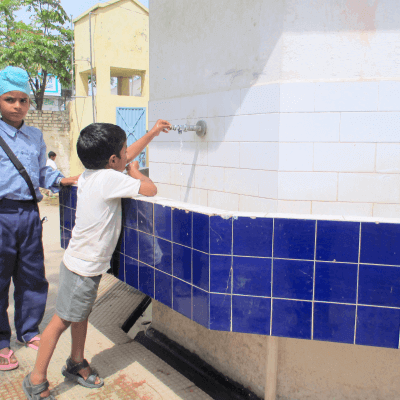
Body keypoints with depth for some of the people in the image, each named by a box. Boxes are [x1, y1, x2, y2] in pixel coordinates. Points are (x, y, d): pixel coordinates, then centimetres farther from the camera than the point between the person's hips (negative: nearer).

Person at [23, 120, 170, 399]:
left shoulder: (91, 172, 3)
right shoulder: (109, 178, -24)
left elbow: (128, 156, 18)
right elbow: (150, 190, -20)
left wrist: (152, 133, 25)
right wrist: (135, 172, 0)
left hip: (84, 262, 9)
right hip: (83, 266, -9)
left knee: (82, 314, 21)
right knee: (62, 320, 4)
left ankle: (76, 364, 39)